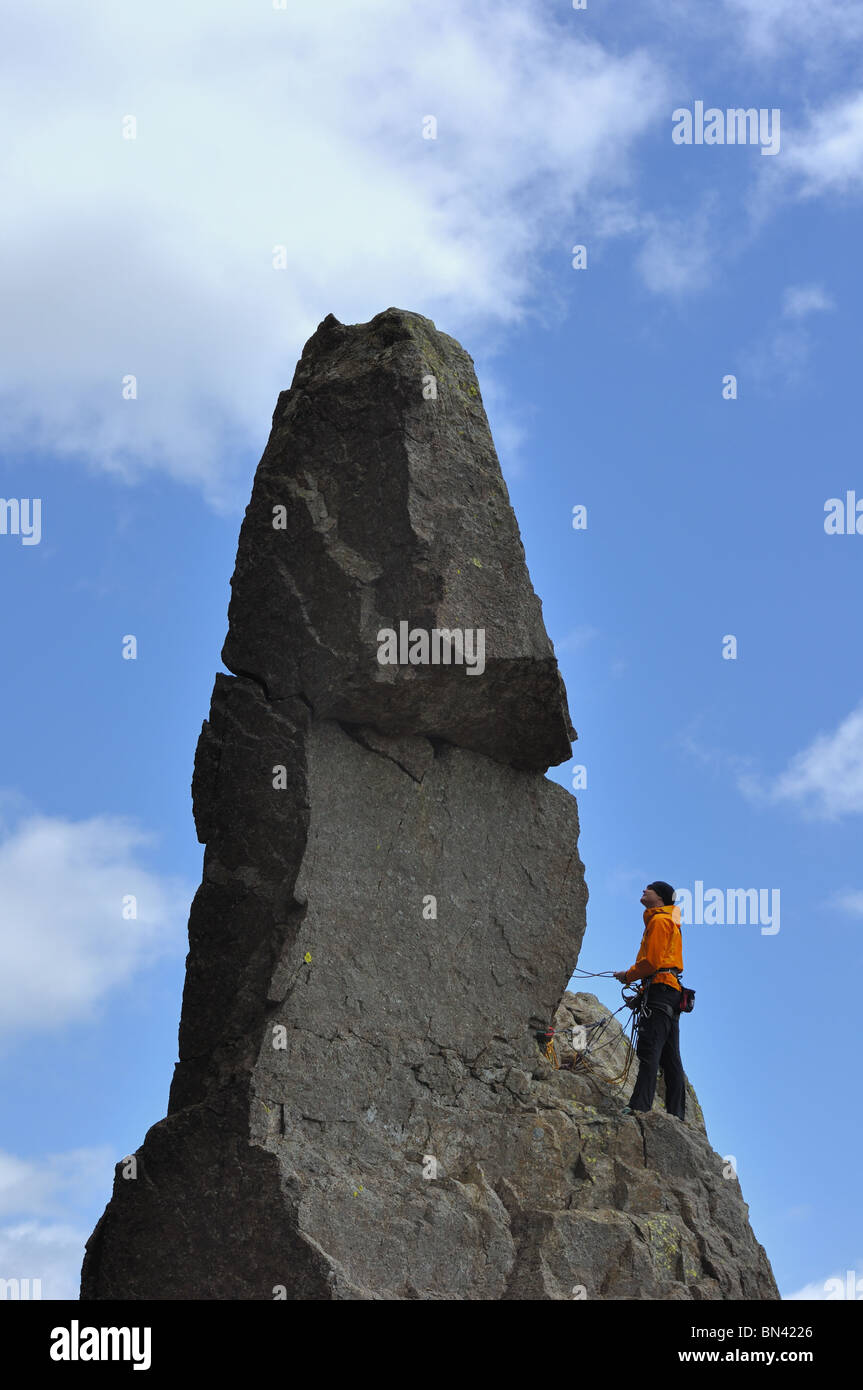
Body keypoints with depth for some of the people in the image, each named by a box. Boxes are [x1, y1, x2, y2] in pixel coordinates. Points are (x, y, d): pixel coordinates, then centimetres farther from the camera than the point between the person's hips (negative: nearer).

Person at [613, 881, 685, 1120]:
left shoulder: (659, 920, -4)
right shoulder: (669, 921, 28)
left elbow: (652, 962, -13)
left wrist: (628, 975, 0)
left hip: (660, 990, -11)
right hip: (672, 992, 11)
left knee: (648, 1049, -21)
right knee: (669, 1057, 6)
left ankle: (640, 1105, -31)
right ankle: (676, 1112, 3)